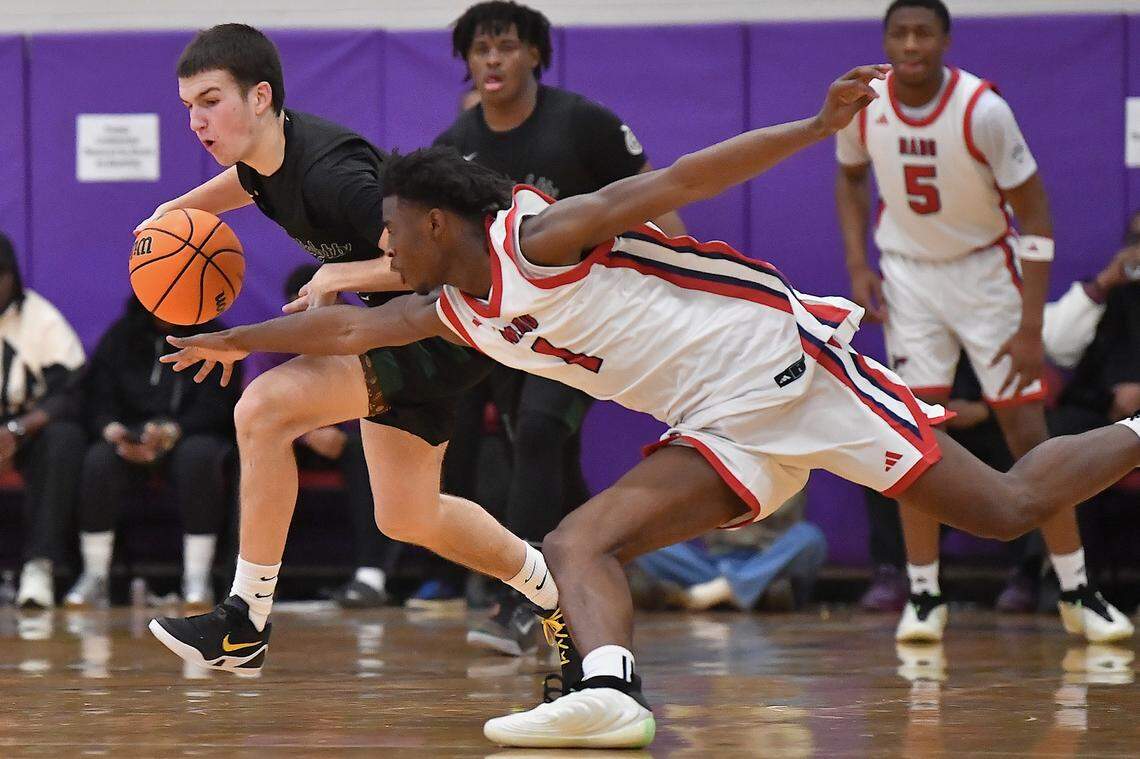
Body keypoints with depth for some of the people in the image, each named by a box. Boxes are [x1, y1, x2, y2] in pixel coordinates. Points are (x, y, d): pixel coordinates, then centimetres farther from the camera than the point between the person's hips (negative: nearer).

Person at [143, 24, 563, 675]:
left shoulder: (328, 170, -28)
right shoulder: (263, 155, -1)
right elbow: (247, 182, 26)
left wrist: (335, 279, -23)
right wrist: (176, 211, 7)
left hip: (443, 332, -10)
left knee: (264, 408, -24)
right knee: (406, 519, 20)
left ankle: (246, 623, -17)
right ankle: (551, 590, 44)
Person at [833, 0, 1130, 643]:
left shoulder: (983, 109, -23)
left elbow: (1035, 216, -17)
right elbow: (851, 176, 12)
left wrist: (1031, 330, -22)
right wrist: (858, 263, -2)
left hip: (985, 268, -2)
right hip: (908, 272, 2)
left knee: (1027, 430, -5)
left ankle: (1078, 591, 4)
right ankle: (924, 595, 3)